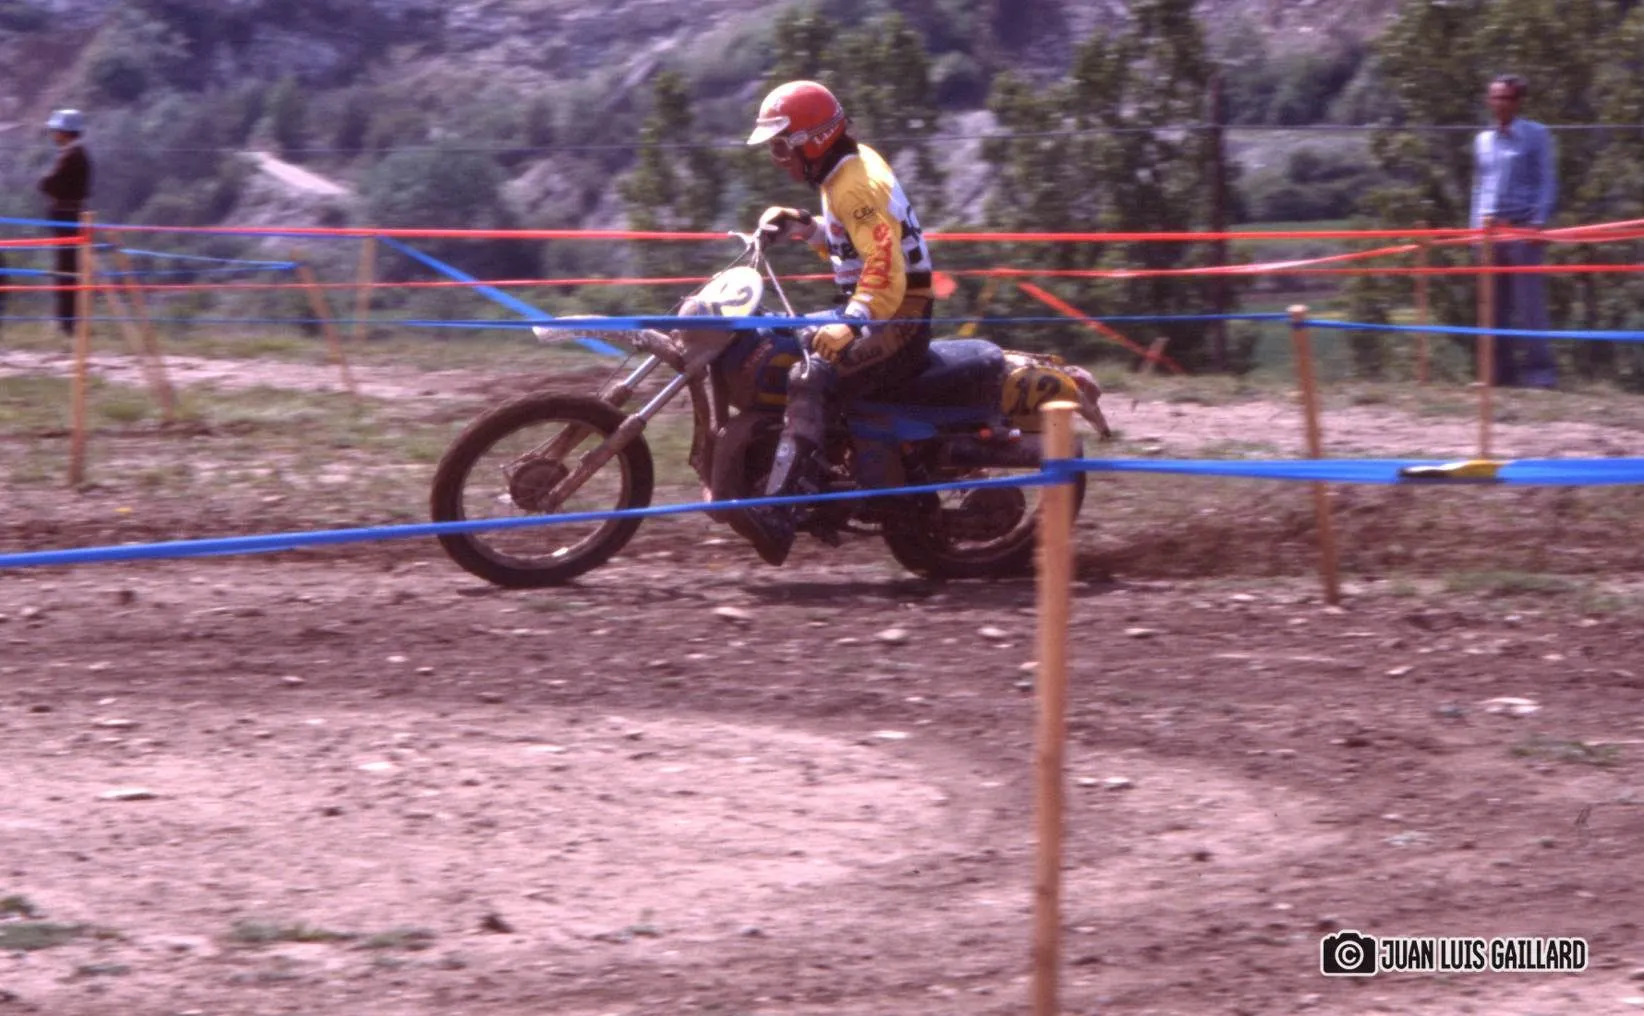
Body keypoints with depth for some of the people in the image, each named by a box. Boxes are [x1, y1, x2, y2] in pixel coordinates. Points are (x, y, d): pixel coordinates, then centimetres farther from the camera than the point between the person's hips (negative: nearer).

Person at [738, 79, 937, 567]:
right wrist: (801, 226, 13)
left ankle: (779, 512, -46)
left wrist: (850, 325, -44)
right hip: (872, 312, 11)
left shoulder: (856, 186, -18)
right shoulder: (851, 167, 13)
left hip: (896, 320, -11)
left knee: (810, 378, -32)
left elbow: (886, 272, -30)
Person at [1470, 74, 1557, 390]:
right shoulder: (1483, 140, 16)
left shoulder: (1536, 135, 2)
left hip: (1522, 229, -5)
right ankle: (1502, 370, 10)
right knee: (1495, 305, 5)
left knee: (1530, 302, -9)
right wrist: (1476, 226, 10)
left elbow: (1547, 182, -2)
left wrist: (1539, 222, -12)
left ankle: (1540, 369, -8)